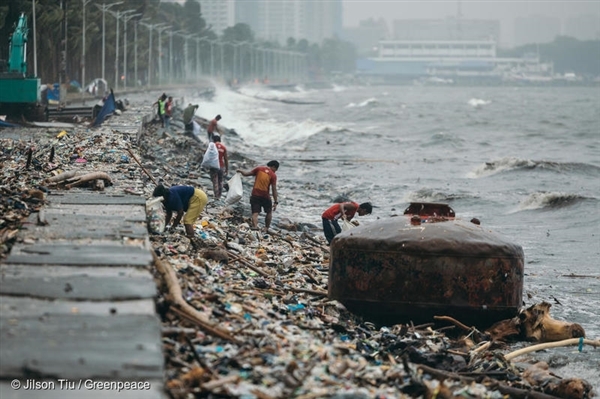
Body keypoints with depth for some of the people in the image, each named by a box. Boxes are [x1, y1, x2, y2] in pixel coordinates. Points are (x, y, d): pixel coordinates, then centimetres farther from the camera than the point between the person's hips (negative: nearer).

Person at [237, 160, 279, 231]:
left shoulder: (259, 169, -1)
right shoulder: (273, 175, -6)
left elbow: (246, 174, 2)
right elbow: (274, 189, -8)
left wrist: (241, 171, 23)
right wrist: (275, 202, -5)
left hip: (255, 194, 2)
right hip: (265, 196, -2)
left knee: (255, 213, -2)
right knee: (269, 212, 19)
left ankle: (255, 227, -21)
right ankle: (266, 229, 18)